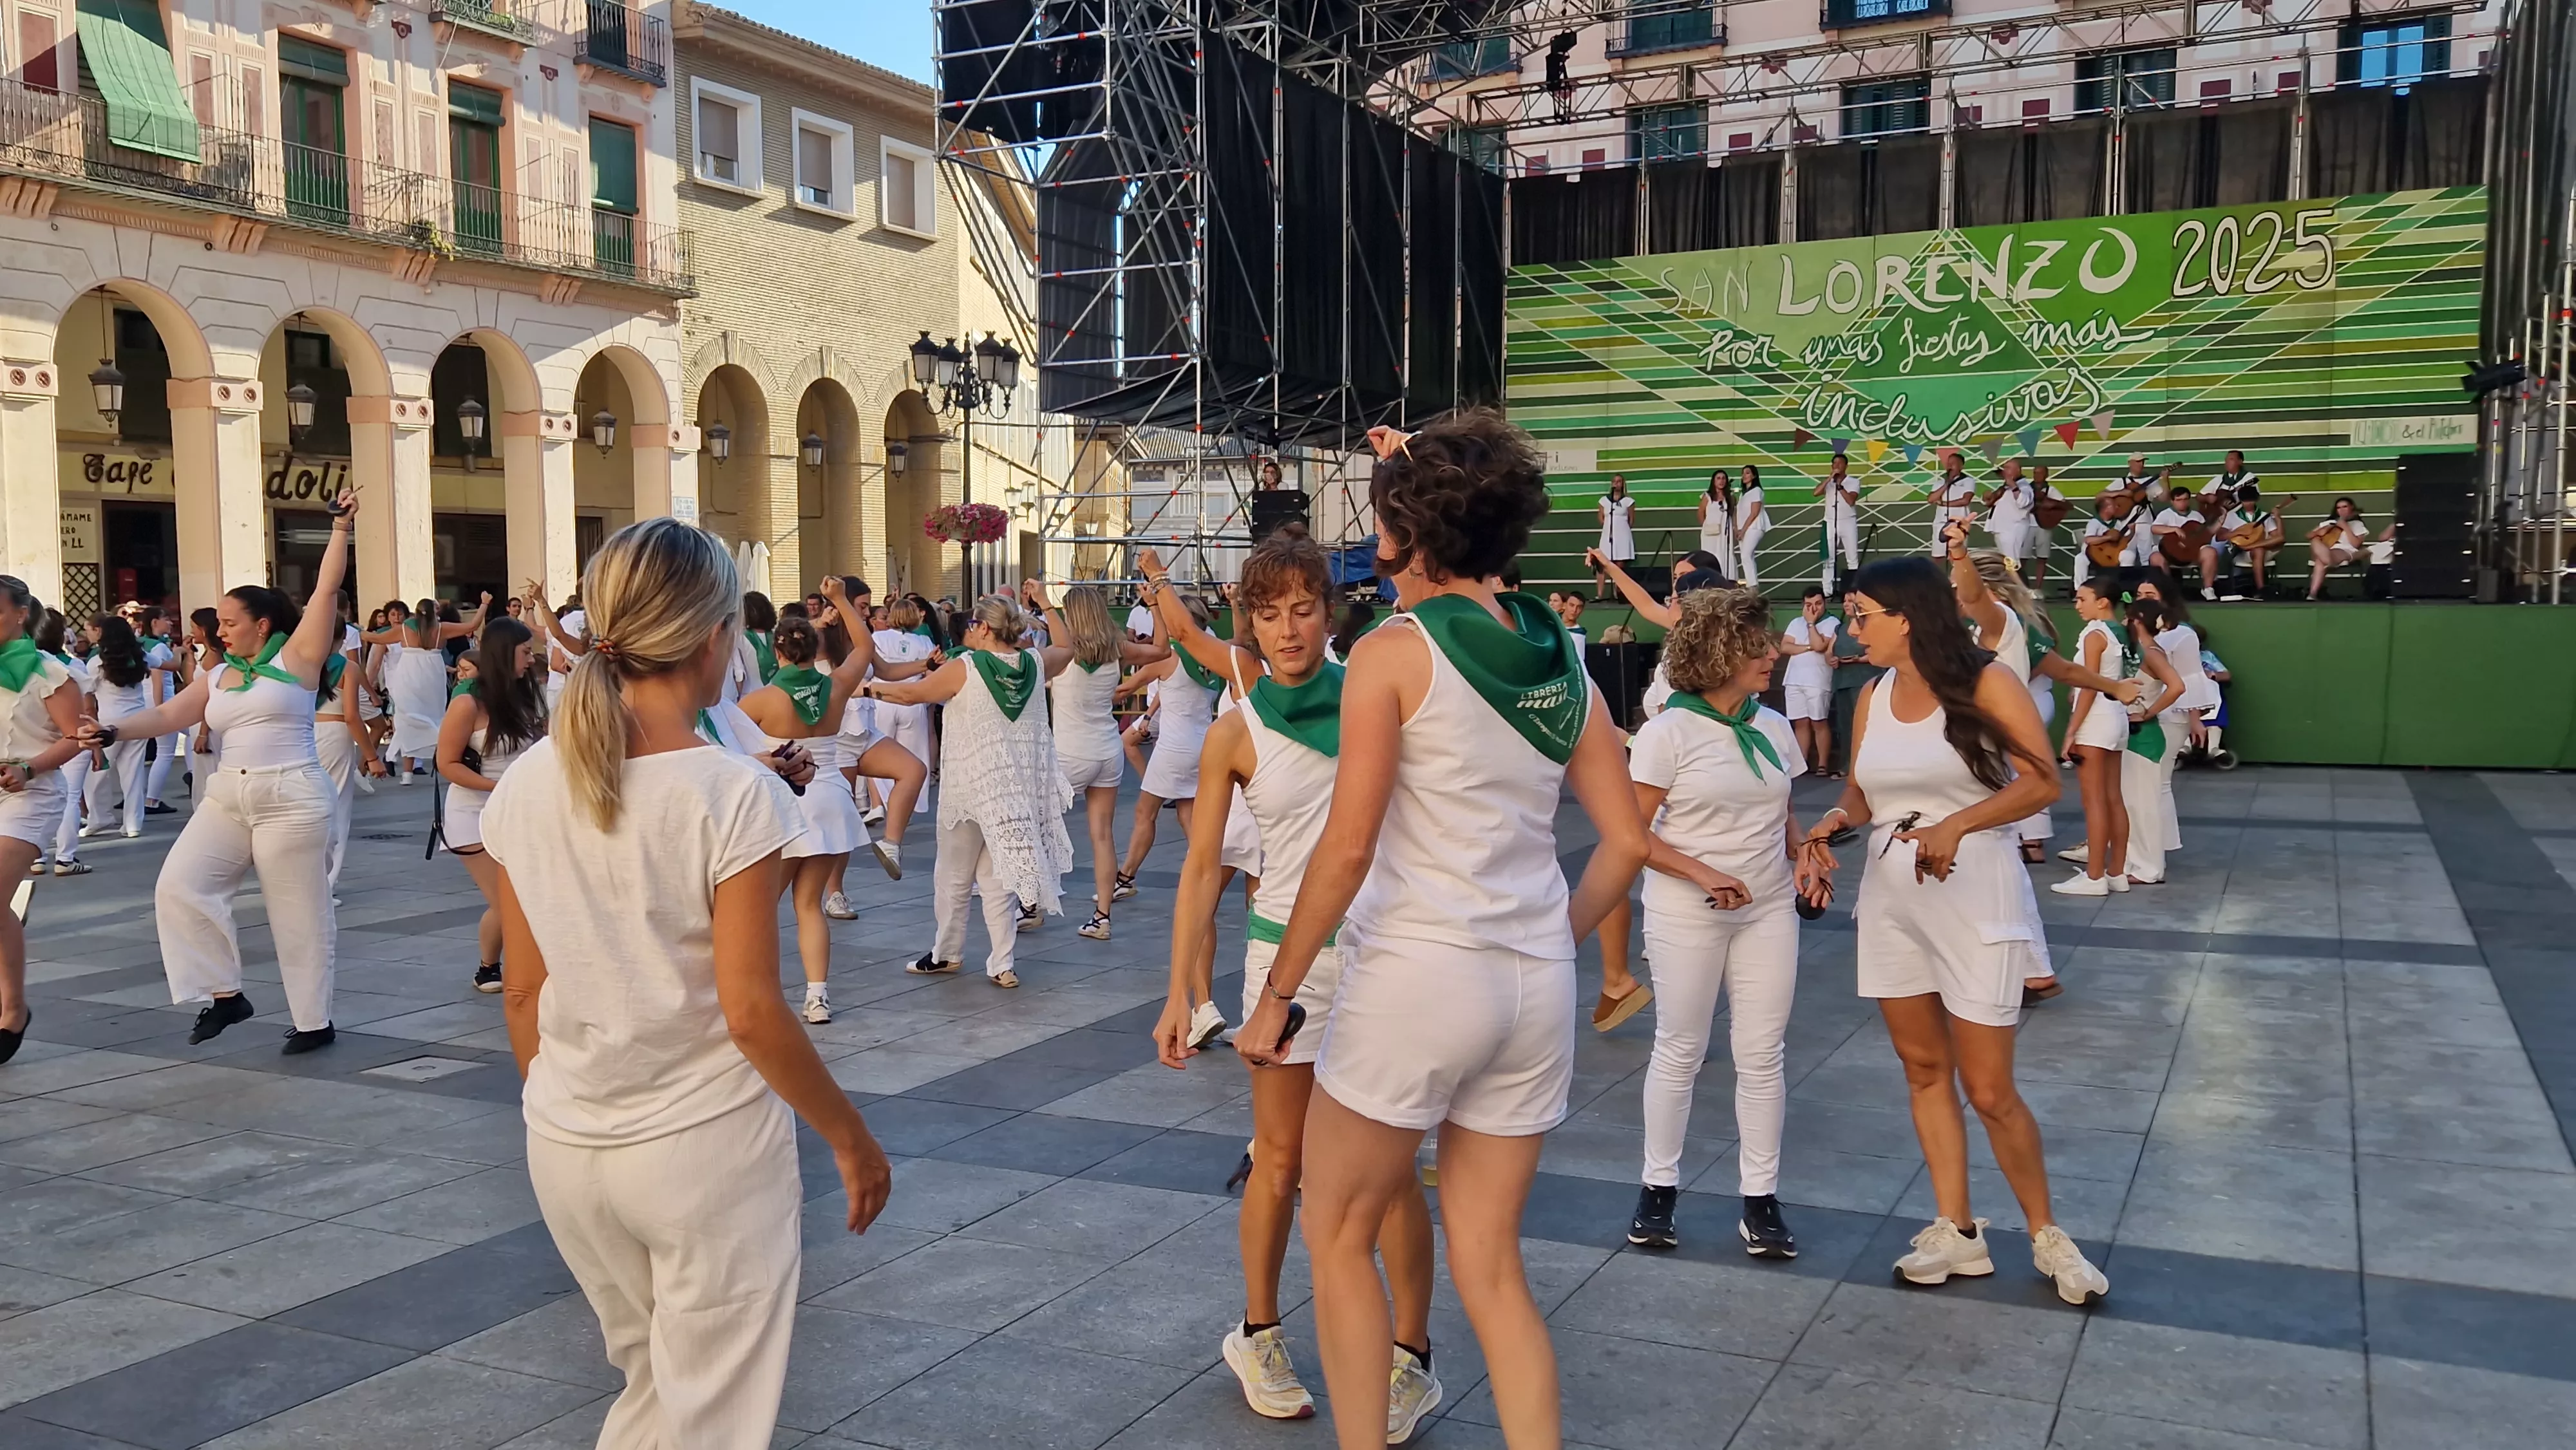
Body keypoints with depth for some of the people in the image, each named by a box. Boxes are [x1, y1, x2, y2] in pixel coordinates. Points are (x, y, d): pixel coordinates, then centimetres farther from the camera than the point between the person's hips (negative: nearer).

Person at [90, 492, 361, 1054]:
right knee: (180, 885, -7)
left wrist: (341, 529, -12)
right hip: (226, 799, 6)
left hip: (292, 801, -6)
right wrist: (112, 732, -8)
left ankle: (315, 1021, 12)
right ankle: (225, 994, 3)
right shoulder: (216, 678, 14)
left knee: (299, 915, 0)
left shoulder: (297, 656, -2)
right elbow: (169, 714, 7)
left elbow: (326, 589, -8)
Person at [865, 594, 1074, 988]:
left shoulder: (964, 669, -14)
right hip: (1022, 786, 5)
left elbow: (911, 693, -3)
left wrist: (873, 687, 14)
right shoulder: (1035, 664, -1)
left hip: (973, 785, -5)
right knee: (998, 874, 10)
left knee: (953, 874, 13)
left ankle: (946, 953, 26)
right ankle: (1002, 963, 6)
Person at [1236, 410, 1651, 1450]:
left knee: (1339, 1238, 15)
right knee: (1491, 1266, 15)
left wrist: (1276, 996, -6)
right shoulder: (1561, 663, 8)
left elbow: (1347, 848, -14)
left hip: (1415, 973, -6)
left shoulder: (1395, 653, -9)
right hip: (1536, 984, 6)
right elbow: (1626, 842, 9)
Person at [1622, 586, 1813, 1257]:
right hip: (1687, 915, -4)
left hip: (1767, 909, 5)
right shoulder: (1667, 734, -10)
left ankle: (1761, 1200, 14)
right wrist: (1704, 875, -21)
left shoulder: (1774, 728, 6)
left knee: (1763, 1054, 5)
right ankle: (1659, 1188, 21)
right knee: (1679, 1050, 6)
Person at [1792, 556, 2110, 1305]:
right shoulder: (1874, 695, 6)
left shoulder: (1985, 681, -10)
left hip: (1973, 895, -6)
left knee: (1988, 1088, -2)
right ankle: (1958, 1232, 21)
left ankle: (2047, 1236, 17)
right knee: (1923, 1069, 10)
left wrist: (1955, 825, -28)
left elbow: (2042, 780, -16)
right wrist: (1830, 822, -9)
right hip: (1890, 898, 6)